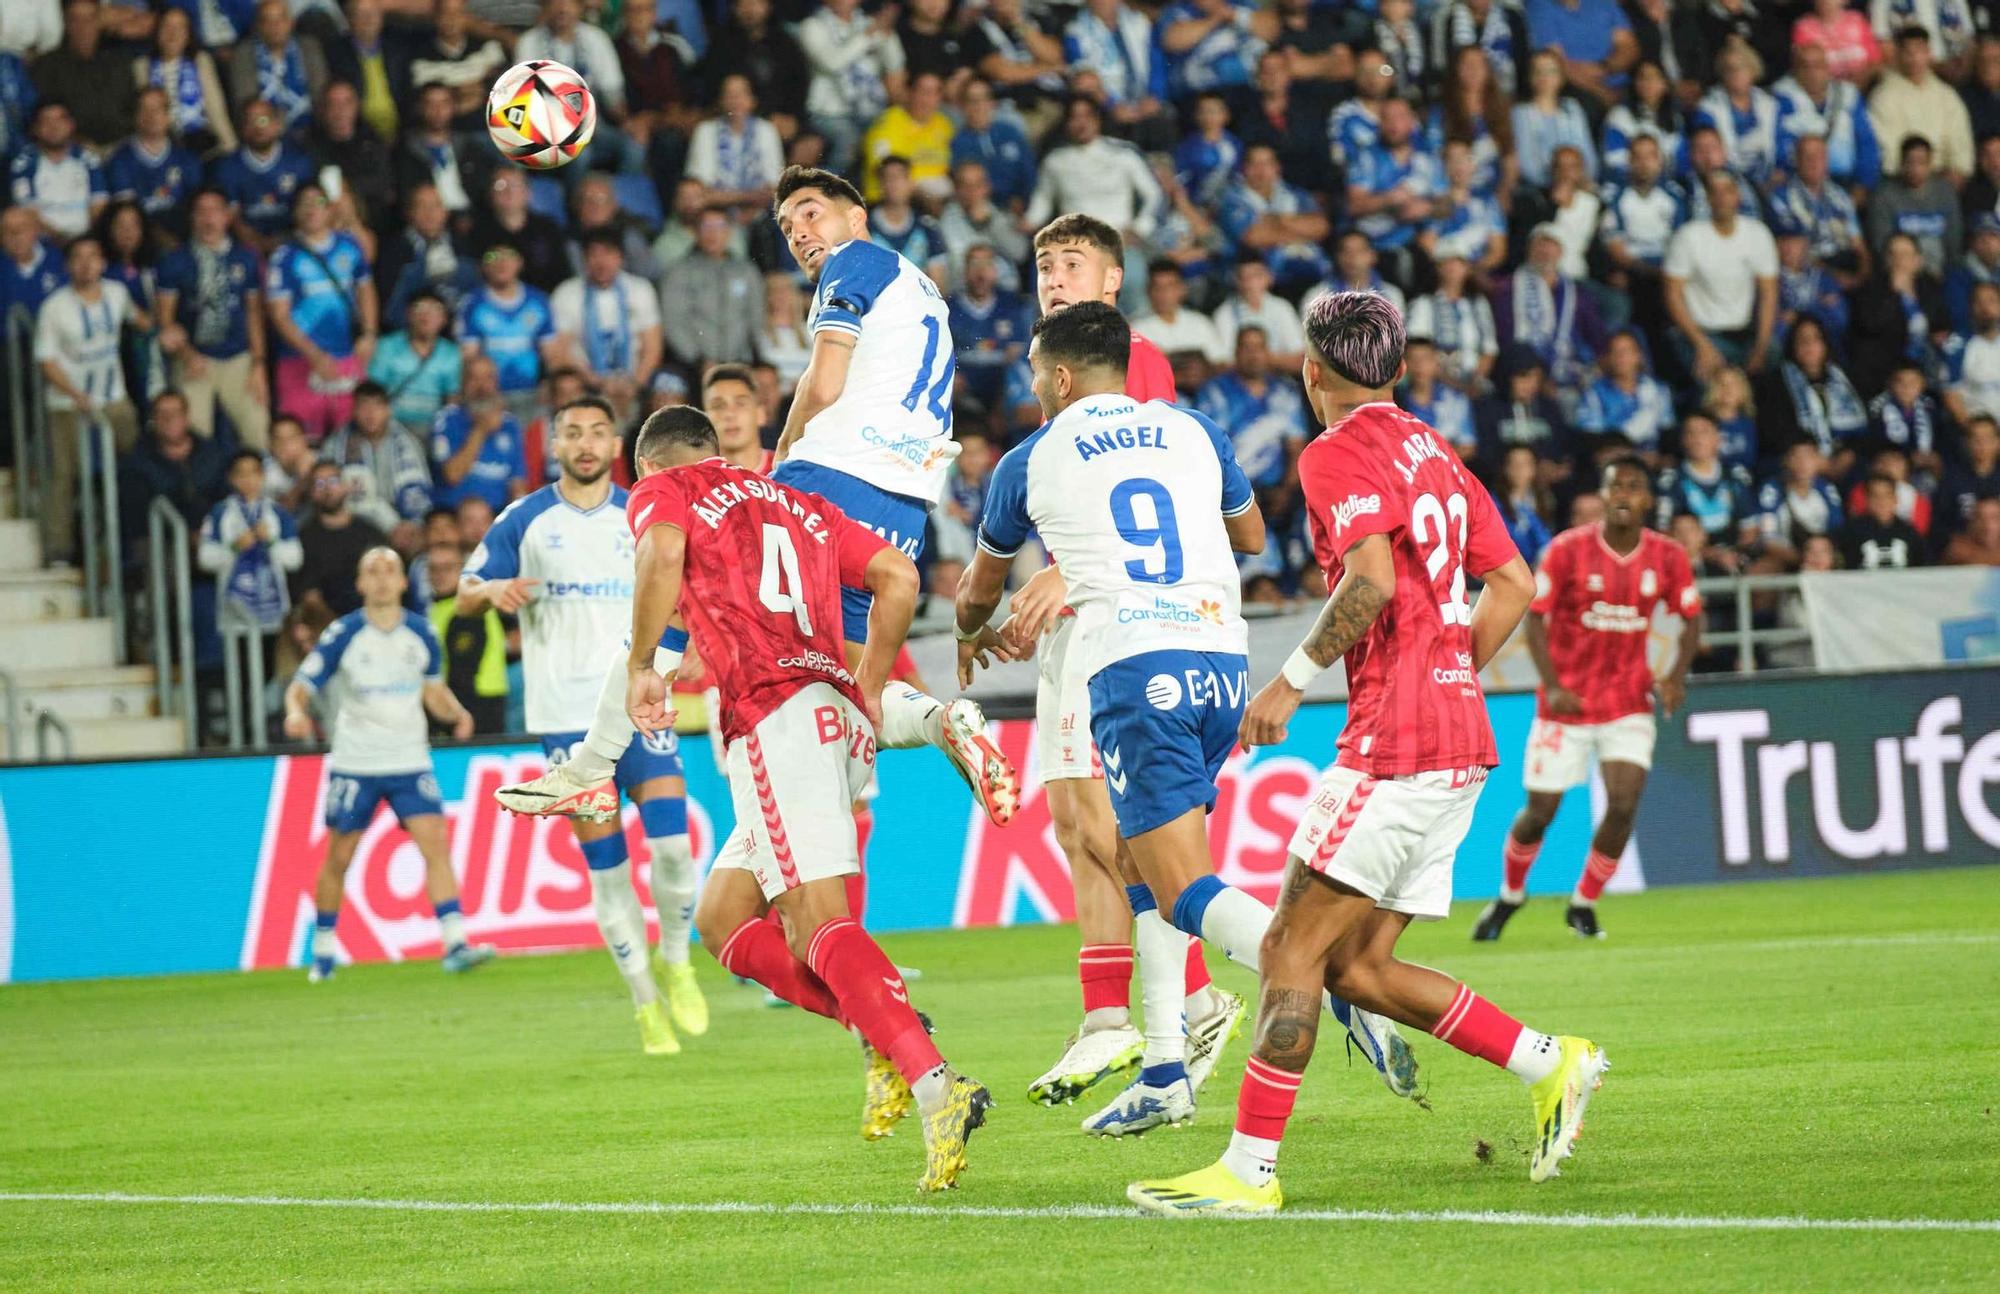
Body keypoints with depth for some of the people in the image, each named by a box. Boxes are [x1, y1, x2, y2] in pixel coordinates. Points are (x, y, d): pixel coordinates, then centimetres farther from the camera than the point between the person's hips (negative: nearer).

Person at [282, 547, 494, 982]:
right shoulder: (343, 634, -6)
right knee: (338, 859, 4)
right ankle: (322, 954, 20)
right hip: (354, 762, -2)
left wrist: (456, 713, -5)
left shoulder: (421, 633, 3)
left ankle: (455, 945, -17)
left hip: (410, 761, 2)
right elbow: (302, 685, -7)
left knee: (436, 844, -13)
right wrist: (296, 712, -29)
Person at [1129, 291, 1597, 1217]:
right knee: (1358, 966, 13)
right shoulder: (1432, 455, 19)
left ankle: (1249, 1170, -11)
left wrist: (1292, 680, -13)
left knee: (1292, 949, -8)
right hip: (1459, 738, 9)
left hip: (1395, 740, -9)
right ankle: (1550, 1064, 10)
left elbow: (1372, 581, -22)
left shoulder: (1338, 454, -7)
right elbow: (1514, 584, 20)